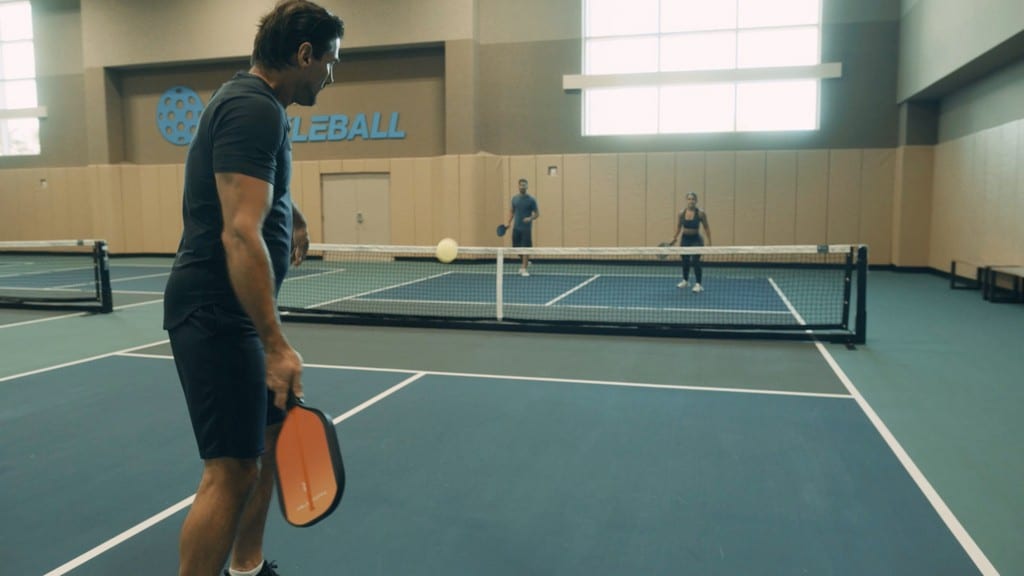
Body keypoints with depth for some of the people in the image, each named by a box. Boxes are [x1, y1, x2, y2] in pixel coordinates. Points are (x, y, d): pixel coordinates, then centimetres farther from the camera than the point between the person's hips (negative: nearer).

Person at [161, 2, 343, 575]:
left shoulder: (256, 106, 14)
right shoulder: (254, 110, -18)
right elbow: (240, 235, -28)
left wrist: (295, 218, 36)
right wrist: (276, 345, -30)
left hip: (238, 312, 11)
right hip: (217, 313, -11)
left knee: (270, 436, 18)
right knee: (233, 470, -8)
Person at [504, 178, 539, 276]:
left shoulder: (531, 200, -6)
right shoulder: (515, 198, 6)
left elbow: (537, 214, -3)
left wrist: (530, 218, -23)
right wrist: (509, 222, 6)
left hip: (526, 228, -4)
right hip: (516, 228, 4)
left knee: (525, 249, -6)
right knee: (516, 248, 9)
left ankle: (523, 269, 1)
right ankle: (525, 262, 34)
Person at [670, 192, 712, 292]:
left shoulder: (701, 213, -11)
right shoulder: (682, 213, -3)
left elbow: (706, 227, -4)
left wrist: (709, 241, -6)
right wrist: (675, 238, 12)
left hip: (696, 239, -4)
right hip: (685, 239, 4)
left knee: (695, 261, -14)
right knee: (685, 261, 13)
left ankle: (698, 284, -6)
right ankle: (685, 281, 34)